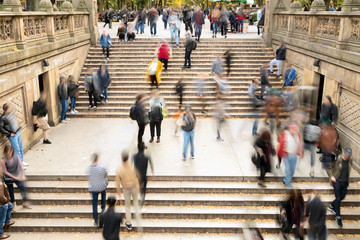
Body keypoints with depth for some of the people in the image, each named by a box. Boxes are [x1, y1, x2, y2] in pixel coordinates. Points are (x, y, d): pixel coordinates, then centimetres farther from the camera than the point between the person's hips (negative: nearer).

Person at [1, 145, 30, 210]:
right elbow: (5, 172, -13)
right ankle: (14, 204, 32)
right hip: (8, 178, -2)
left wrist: (23, 175, -14)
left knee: (23, 187, -9)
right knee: (11, 191, 12)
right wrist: (14, 177, -15)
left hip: (17, 176, 2)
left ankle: (25, 203, 7)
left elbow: (20, 166, -5)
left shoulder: (16, 157, -11)